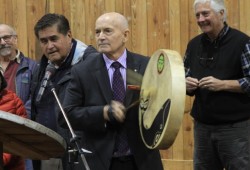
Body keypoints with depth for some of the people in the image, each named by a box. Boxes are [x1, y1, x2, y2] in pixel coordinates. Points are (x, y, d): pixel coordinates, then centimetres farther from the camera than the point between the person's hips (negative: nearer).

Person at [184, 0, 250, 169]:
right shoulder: (194, 44, 9)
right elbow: (184, 76, 18)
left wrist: (222, 84, -22)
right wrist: (186, 84, -5)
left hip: (235, 126, -5)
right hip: (202, 125, 5)